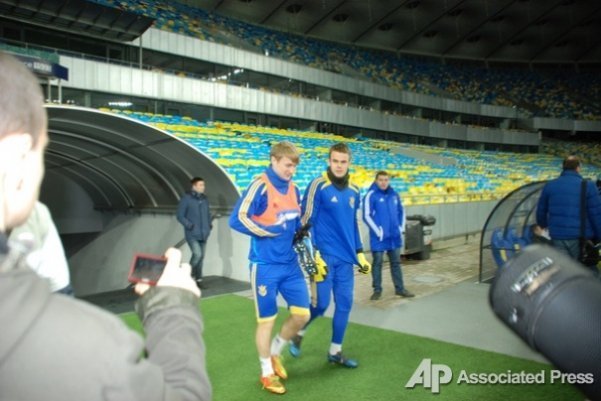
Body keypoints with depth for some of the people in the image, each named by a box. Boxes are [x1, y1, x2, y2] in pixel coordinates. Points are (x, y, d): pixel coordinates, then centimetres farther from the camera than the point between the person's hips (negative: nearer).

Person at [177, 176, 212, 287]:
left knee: (201, 256, 9)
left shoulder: (204, 198, 9)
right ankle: (189, 274, 8)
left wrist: (209, 225, 7)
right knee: (197, 254, -16)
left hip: (203, 233, 6)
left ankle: (198, 279, 21)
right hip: (192, 234, -6)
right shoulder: (186, 198, -9)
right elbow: (180, 215, -8)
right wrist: (190, 226, -15)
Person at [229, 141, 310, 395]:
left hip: (290, 264, 7)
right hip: (266, 266, -6)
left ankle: (275, 353, 33)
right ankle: (267, 373, 27)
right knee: (267, 320, 6)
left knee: (302, 314, 7)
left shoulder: (293, 189, 8)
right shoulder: (260, 187, -14)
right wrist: (271, 231, -17)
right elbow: (237, 220, -18)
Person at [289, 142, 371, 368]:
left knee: (344, 304, 8)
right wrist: (313, 256, -14)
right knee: (321, 304, -2)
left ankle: (335, 352, 23)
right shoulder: (318, 186, -10)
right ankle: (298, 332, 27)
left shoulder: (353, 191, 10)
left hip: (345, 258, 6)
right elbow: (306, 222, -9)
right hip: (324, 256, -6)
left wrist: (359, 253, 16)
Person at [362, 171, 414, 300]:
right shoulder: (371, 195, -10)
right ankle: (377, 290, 16)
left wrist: (401, 227, 8)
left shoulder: (394, 194, 7)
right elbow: (367, 216, -12)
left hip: (394, 236, 5)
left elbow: (401, 211, 17)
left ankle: (400, 288, 23)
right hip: (379, 237, -5)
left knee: (396, 262, 13)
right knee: (377, 263, 5)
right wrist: (378, 231, -14)